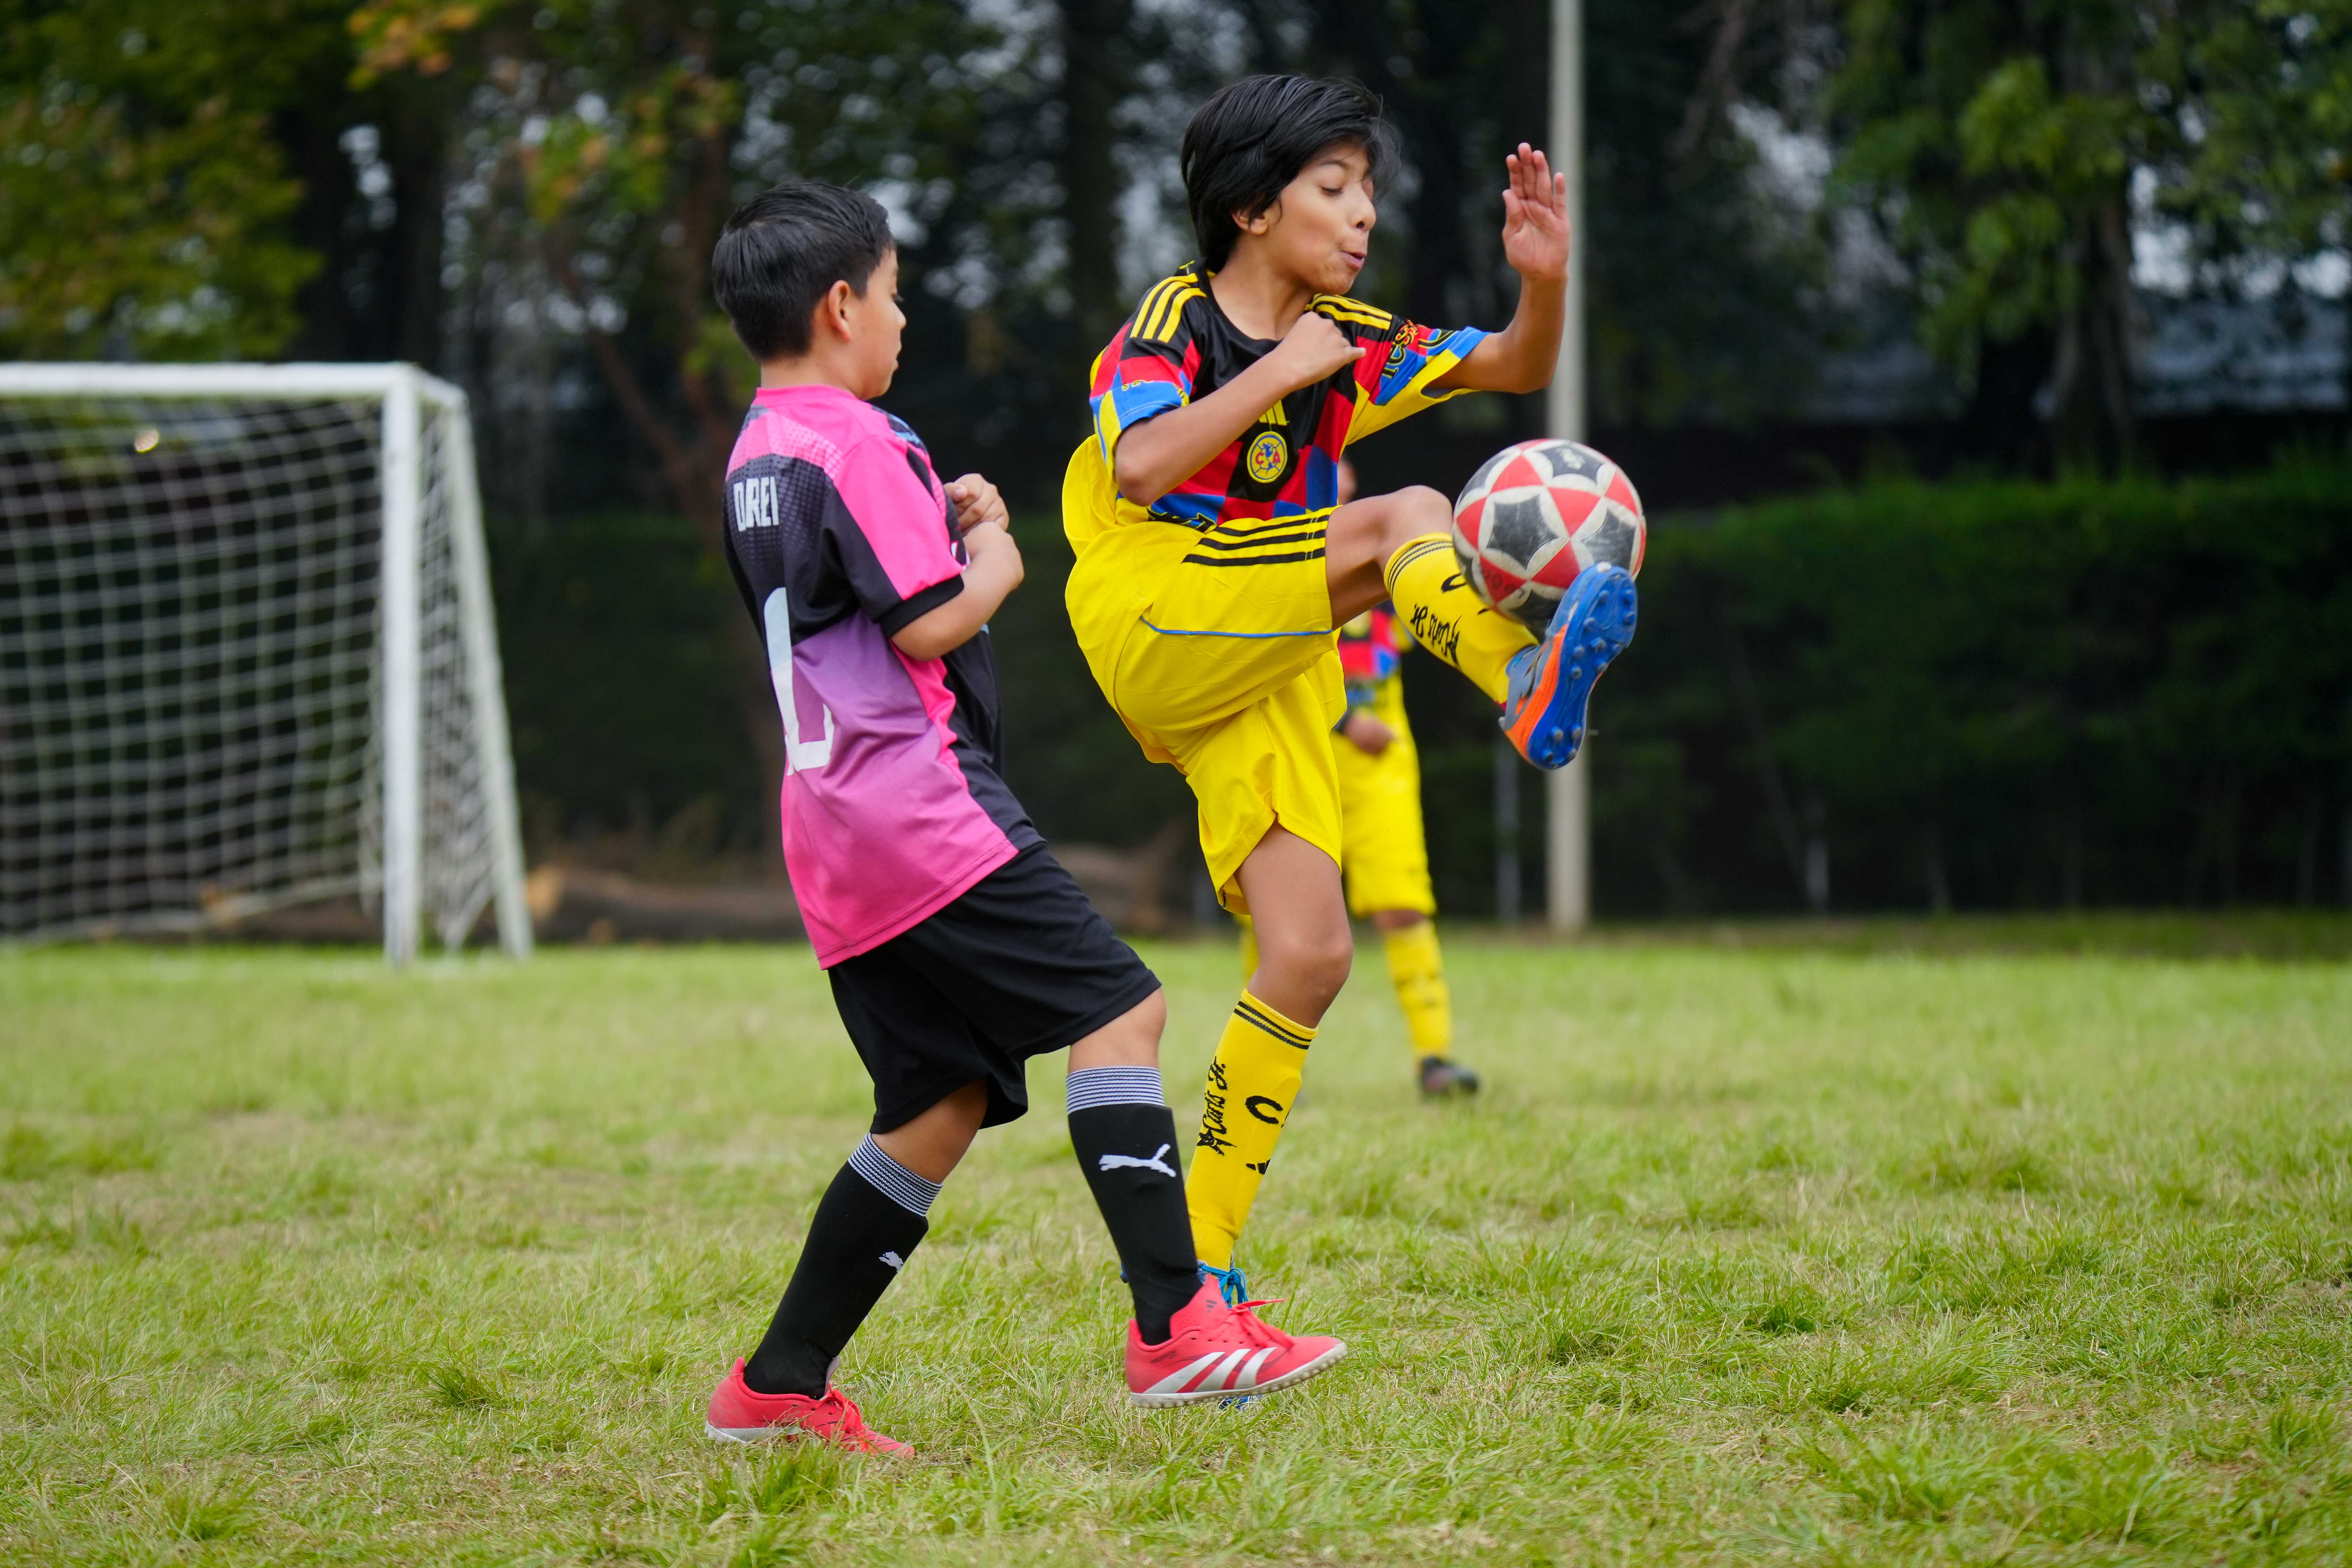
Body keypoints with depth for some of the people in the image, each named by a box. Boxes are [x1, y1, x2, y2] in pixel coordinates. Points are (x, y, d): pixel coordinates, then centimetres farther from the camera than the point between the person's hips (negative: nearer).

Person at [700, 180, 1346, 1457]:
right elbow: (930, 625, -15)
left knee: (942, 1106, 11)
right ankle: (1175, 1325, -20)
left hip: (833, 831, 10)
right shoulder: (857, 445, -10)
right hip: (922, 810, -10)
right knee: (1116, 1010, -11)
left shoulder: (752, 460, 19)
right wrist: (993, 566, 4)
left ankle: (778, 1387, 10)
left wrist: (944, 527, 18)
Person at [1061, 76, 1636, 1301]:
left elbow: (1513, 369, 10)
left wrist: (1543, 282, -10)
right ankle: (1530, 687, -50)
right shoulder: (1174, 320, -4)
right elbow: (1139, 469, -23)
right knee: (1409, 519, -23)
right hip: (1151, 623, -6)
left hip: (1271, 672, 6)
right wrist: (1276, 376, -20)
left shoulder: (1344, 342, 13)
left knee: (1308, 957, -4)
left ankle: (1203, 1263, 2)